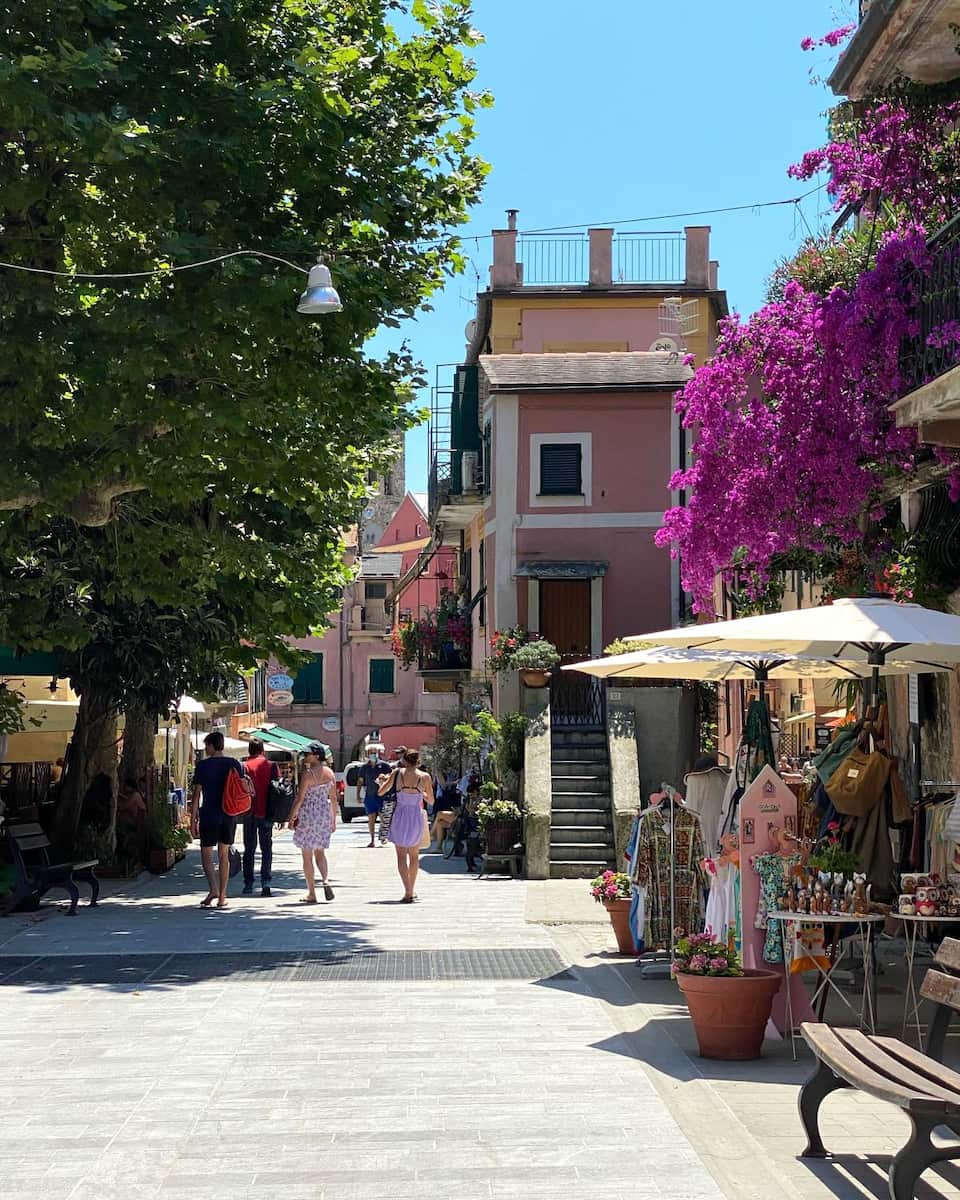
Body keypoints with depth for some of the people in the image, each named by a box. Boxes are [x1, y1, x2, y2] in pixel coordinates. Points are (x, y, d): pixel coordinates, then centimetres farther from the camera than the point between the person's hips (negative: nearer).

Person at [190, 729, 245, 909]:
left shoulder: (203, 765, -7)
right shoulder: (234, 764, 4)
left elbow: (197, 794, -7)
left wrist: (193, 820, -3)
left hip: (209, 816, -4)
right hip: (229, 816, 4)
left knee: (206, 855, 5)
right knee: (224, 855, 11)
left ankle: (213, 889, -15)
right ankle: (222, 897, 11)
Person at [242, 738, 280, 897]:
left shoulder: (244, 766, -1)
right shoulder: (271, 765, 0)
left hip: (249, 813, 0)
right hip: (266, 813, 0)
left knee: (249, 849, 9)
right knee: (266, 848, 6)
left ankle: (248, 884, 7)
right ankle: (265, 882, -6)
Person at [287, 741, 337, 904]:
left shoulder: (307, 773, -15)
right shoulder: (330, 773, 4)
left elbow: (299, 798, -14)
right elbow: (334, 798, 8)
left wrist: (291, 817, -7)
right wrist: (333, 819, 16)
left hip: (307, 814, -6)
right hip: (324, 814, 6)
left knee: (307, 855, 4)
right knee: (320, 851, 20)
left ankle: (311, 893, 6)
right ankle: (326, 880, -5)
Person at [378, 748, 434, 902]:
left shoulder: (397, 773, -5)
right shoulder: (424, 777, -5)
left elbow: (381, 792, 3)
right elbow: (431, 801, 5)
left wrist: (386, 779, 20)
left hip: (400, 816, -1)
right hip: (416, 816, 1)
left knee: (401, 855, 5)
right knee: (414, 855, 19)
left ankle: (408, 891, -11)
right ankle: (411, 891, 27)